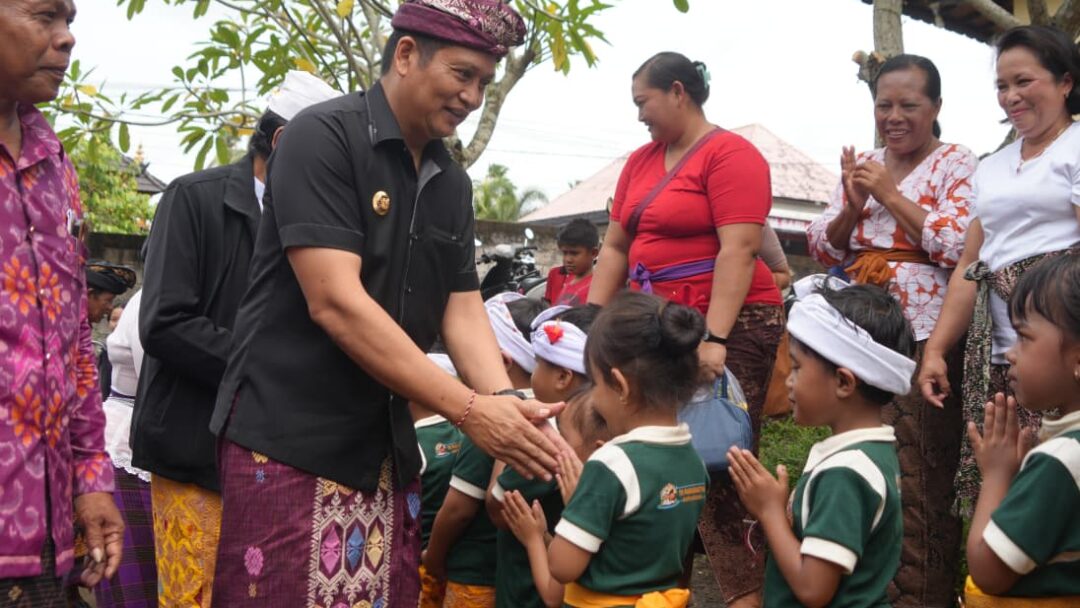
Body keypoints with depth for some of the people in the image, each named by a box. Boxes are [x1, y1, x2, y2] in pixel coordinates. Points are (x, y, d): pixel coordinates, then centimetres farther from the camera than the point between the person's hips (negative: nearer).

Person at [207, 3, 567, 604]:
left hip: (387, 448, 7)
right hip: (291, 441, -6)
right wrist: (468, 410, -22)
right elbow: (335, 303, -21)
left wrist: (508, 407, -15)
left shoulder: (453, 184, 10)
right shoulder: (324, 138, -12)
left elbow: (463, 310, 6)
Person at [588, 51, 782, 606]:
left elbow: (738, 251, -17)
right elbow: (615, 248, 17)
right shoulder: (640, 162, 16)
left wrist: (714, 338, -24)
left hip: (729, 326, -7)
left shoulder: (730, 155, -7)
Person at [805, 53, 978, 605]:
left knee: (918, 476, -5)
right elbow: (824, 250, 12)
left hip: (924, 333, -6)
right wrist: (852, 204, -7)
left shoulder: (956, 164, -2)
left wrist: (890, 194, -13)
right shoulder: (862, 165, 15)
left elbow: (960, 247, -15)